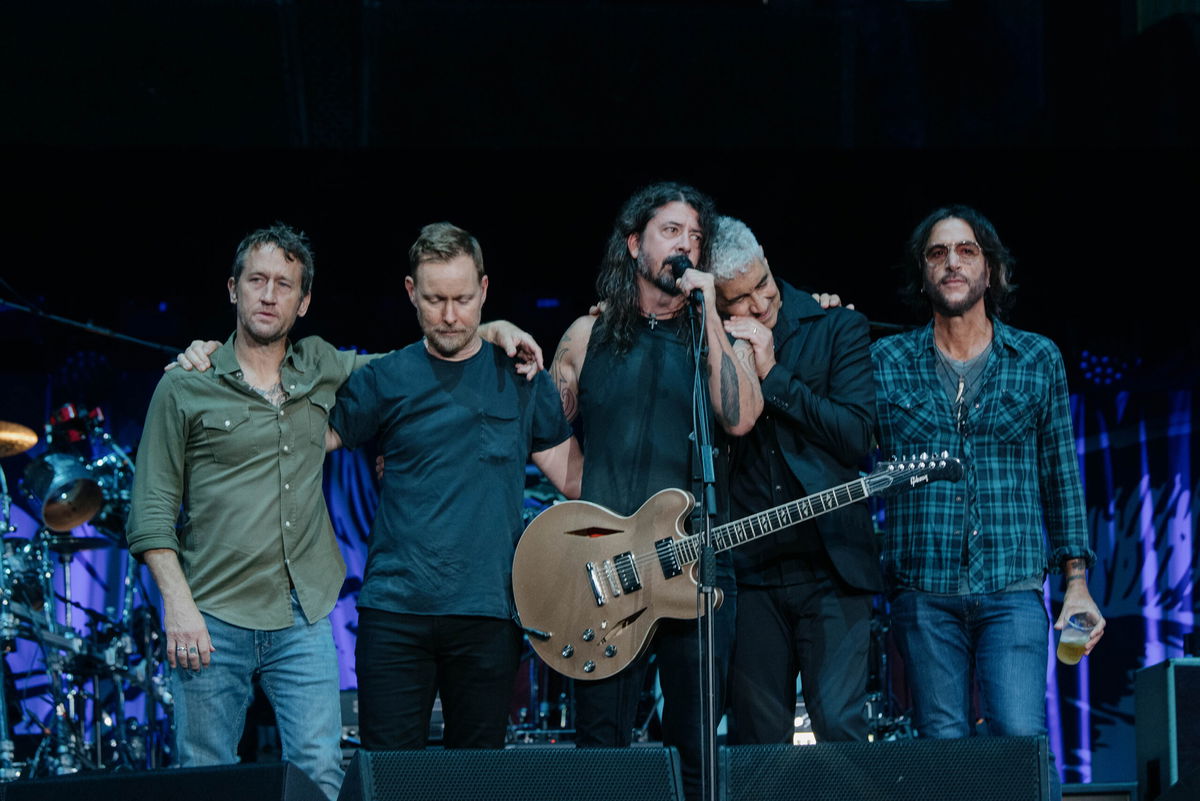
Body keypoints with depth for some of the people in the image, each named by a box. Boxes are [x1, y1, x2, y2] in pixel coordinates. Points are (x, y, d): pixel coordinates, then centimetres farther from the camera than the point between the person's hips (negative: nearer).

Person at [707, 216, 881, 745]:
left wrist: (772, 374, -10)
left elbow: (857, 436, -7)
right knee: (757, 738, 3)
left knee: (840, 726, -11)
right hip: (750, 572, 2)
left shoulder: (839, 329, 4)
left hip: (831, 566, -2)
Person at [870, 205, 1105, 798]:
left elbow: (1061, 476, 11)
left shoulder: (1037, 359, 9)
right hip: (923, 590, 1)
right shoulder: (886, 362, 8)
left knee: (1021, 737, -15)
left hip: (1013, 589, -1)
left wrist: (1076, 582, 5)